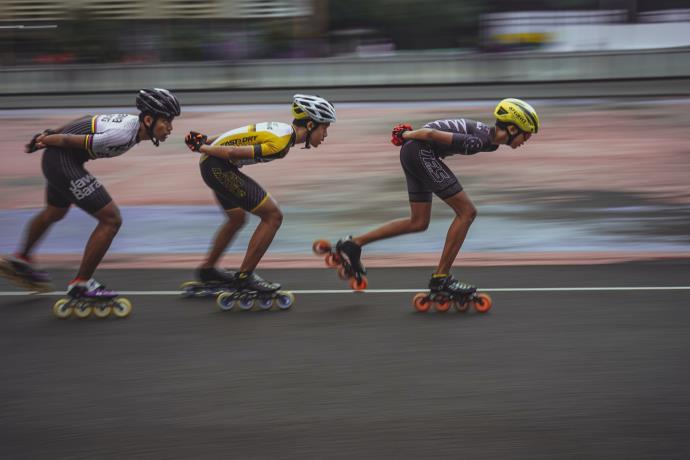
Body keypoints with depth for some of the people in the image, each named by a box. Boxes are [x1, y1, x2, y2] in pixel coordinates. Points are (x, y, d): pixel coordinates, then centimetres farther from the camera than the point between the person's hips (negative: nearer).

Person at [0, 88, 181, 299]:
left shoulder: (131, 121, 1)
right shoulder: (123, 135, -28)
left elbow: (87, 122, 10)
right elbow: (69, 140, -21)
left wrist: (49, 135, 16)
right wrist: (43, 141, -4)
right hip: (63, 163, -10)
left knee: (54, 213, 33)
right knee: (111, 219, -9)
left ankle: (20, 259, 56)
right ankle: (81, 284, 0)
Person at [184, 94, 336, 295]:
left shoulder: (281, 128, 9)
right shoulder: (281, 143, -22)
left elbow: (237, 137, 13)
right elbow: (233, 152, -23)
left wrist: (206, 141, 16)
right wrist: (202, 148, -11)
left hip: (215, 166, 10)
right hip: (219, 167, -10)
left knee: (237, 218, 28)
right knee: (273, 216, -8)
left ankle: (207, 270, 43)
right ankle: (244, 277, -1)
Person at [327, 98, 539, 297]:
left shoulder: (489, 137, 8)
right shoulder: (478, 142, -23)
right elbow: (431, 133, -22)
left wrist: (408, 135, 20)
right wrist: (408, 135, -4)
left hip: (413, 153, 10)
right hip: (420, 152, -10)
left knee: (419, 222, 15)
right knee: (467, 212, -8)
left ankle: (354, 244, 17)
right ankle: (440, 277, -4)